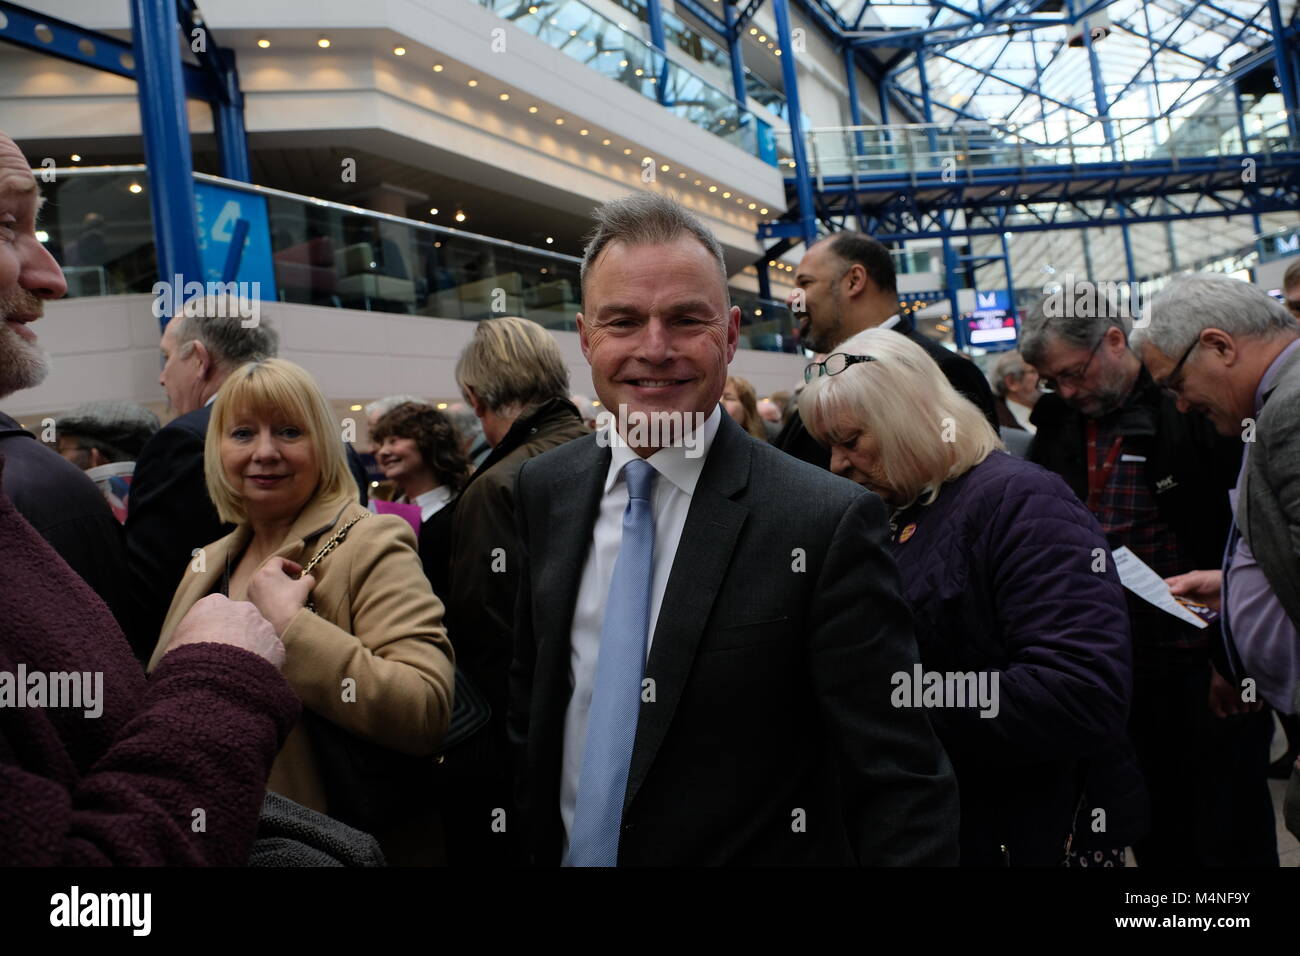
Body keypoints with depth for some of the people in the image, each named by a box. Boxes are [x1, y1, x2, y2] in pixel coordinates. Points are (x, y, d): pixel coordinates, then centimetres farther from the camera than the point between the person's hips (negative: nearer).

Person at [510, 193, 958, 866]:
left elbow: (900, 789, -19)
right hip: (562, 849, 4)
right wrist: (530, 843, 3)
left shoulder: (830, 521, -21)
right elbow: (529, 704, 4)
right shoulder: (543, 489, -5)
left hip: (753, 850, -3)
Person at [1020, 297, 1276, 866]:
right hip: (1113, 665, 5)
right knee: (1155, 835, 17)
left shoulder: (1194, 406, -11)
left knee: (1230, 837, 8)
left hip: (1203, 665, -5)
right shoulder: (1056, 426, 6)